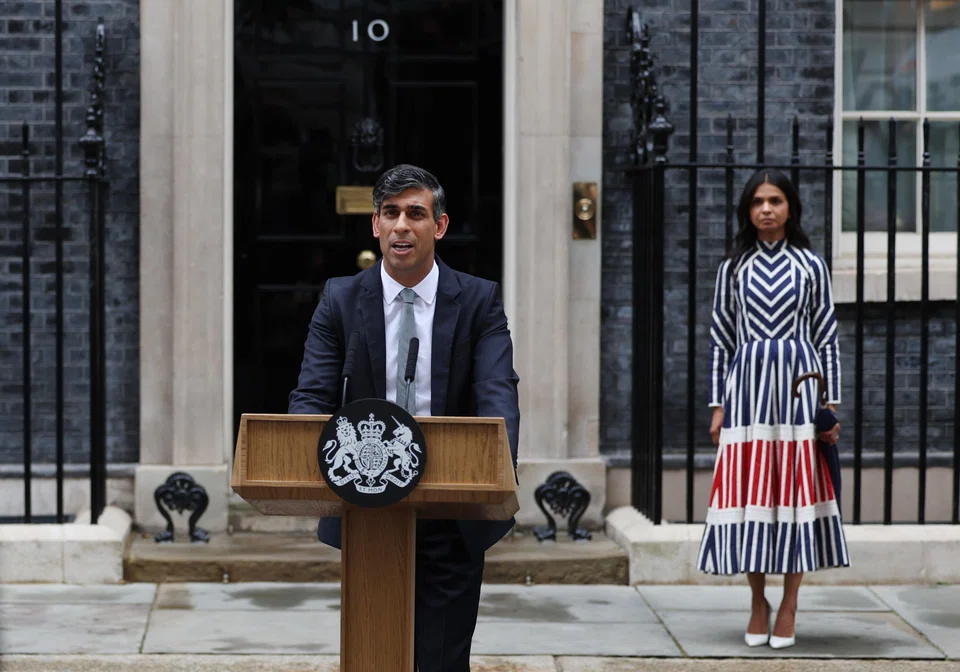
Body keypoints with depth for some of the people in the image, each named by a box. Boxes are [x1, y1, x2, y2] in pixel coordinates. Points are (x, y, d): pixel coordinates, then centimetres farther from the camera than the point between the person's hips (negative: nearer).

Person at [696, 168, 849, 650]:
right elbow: (720, 339, 9)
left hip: (797, 385, -1)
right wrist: (718, 405, 4)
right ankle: (758, 603, 12)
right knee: (748, 492, 0)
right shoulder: (733, 267, 8)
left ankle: (789, 608, 5)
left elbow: (827, 338, 6)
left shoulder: (810, 266, 5)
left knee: (797, 490, -1)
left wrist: (832, 402, 0)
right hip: (747, 385, 1)